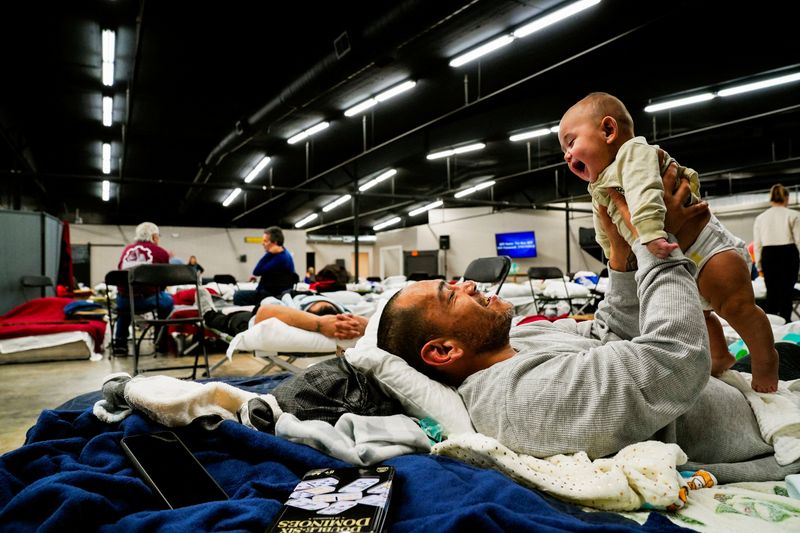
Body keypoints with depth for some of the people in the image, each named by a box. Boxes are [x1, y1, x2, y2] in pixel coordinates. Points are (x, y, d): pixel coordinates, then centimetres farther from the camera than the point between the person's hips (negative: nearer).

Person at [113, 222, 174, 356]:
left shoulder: (127, 249, 15)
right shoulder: (161, 252, 4)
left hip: (124, 299, 4)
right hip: (148, 298, -4)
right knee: (168, 301, 27)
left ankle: (120, 344, 30)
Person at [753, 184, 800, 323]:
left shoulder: (760, 217, 8)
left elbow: (757, 244, 7)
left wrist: (759, 265, 13)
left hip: (768, 255, 3)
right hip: (788, 254, -3)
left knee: (771, 292, 10)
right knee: (786, 292, 2)